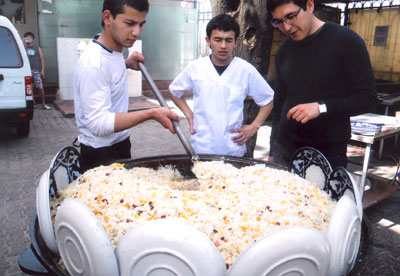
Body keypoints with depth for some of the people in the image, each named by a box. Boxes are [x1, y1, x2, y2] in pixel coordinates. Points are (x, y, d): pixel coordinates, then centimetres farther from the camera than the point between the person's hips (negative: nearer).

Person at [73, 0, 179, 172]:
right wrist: (151, 114, -34)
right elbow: (98, 123, -30)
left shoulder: (115, 50, 1)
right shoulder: (93, 64, -26)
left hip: (120, 144, 9)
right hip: (100, 155, -9)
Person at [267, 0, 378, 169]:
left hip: (329, 151, -4)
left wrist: (321, 107, -21)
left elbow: (368, 99, -7)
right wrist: (272, 152, 15)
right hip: (285, 147, 4)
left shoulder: (346, 41, -6)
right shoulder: (284, 50, 9)